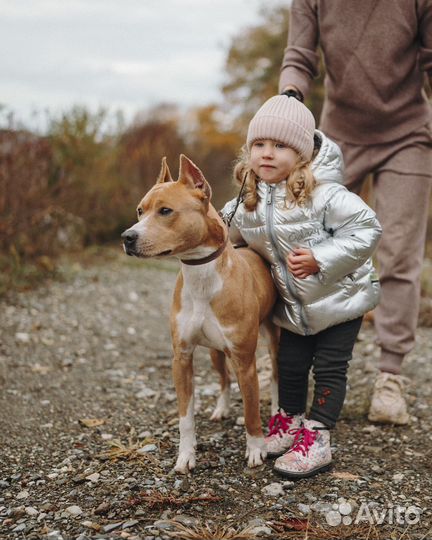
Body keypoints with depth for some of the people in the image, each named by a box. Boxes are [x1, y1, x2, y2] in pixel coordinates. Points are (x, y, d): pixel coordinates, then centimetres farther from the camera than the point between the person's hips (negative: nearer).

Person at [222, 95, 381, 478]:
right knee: (290, 365, 14)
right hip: (294, 306, 5)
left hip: (341, 299, -5)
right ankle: (289, 422, 33)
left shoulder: (322, 195, -25)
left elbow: (367, 229, -24)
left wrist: (320, 259, -29)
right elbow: (226, 231, 15)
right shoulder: (247, 204, -6)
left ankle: (316, 439, 11)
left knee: (329, 368, 1)